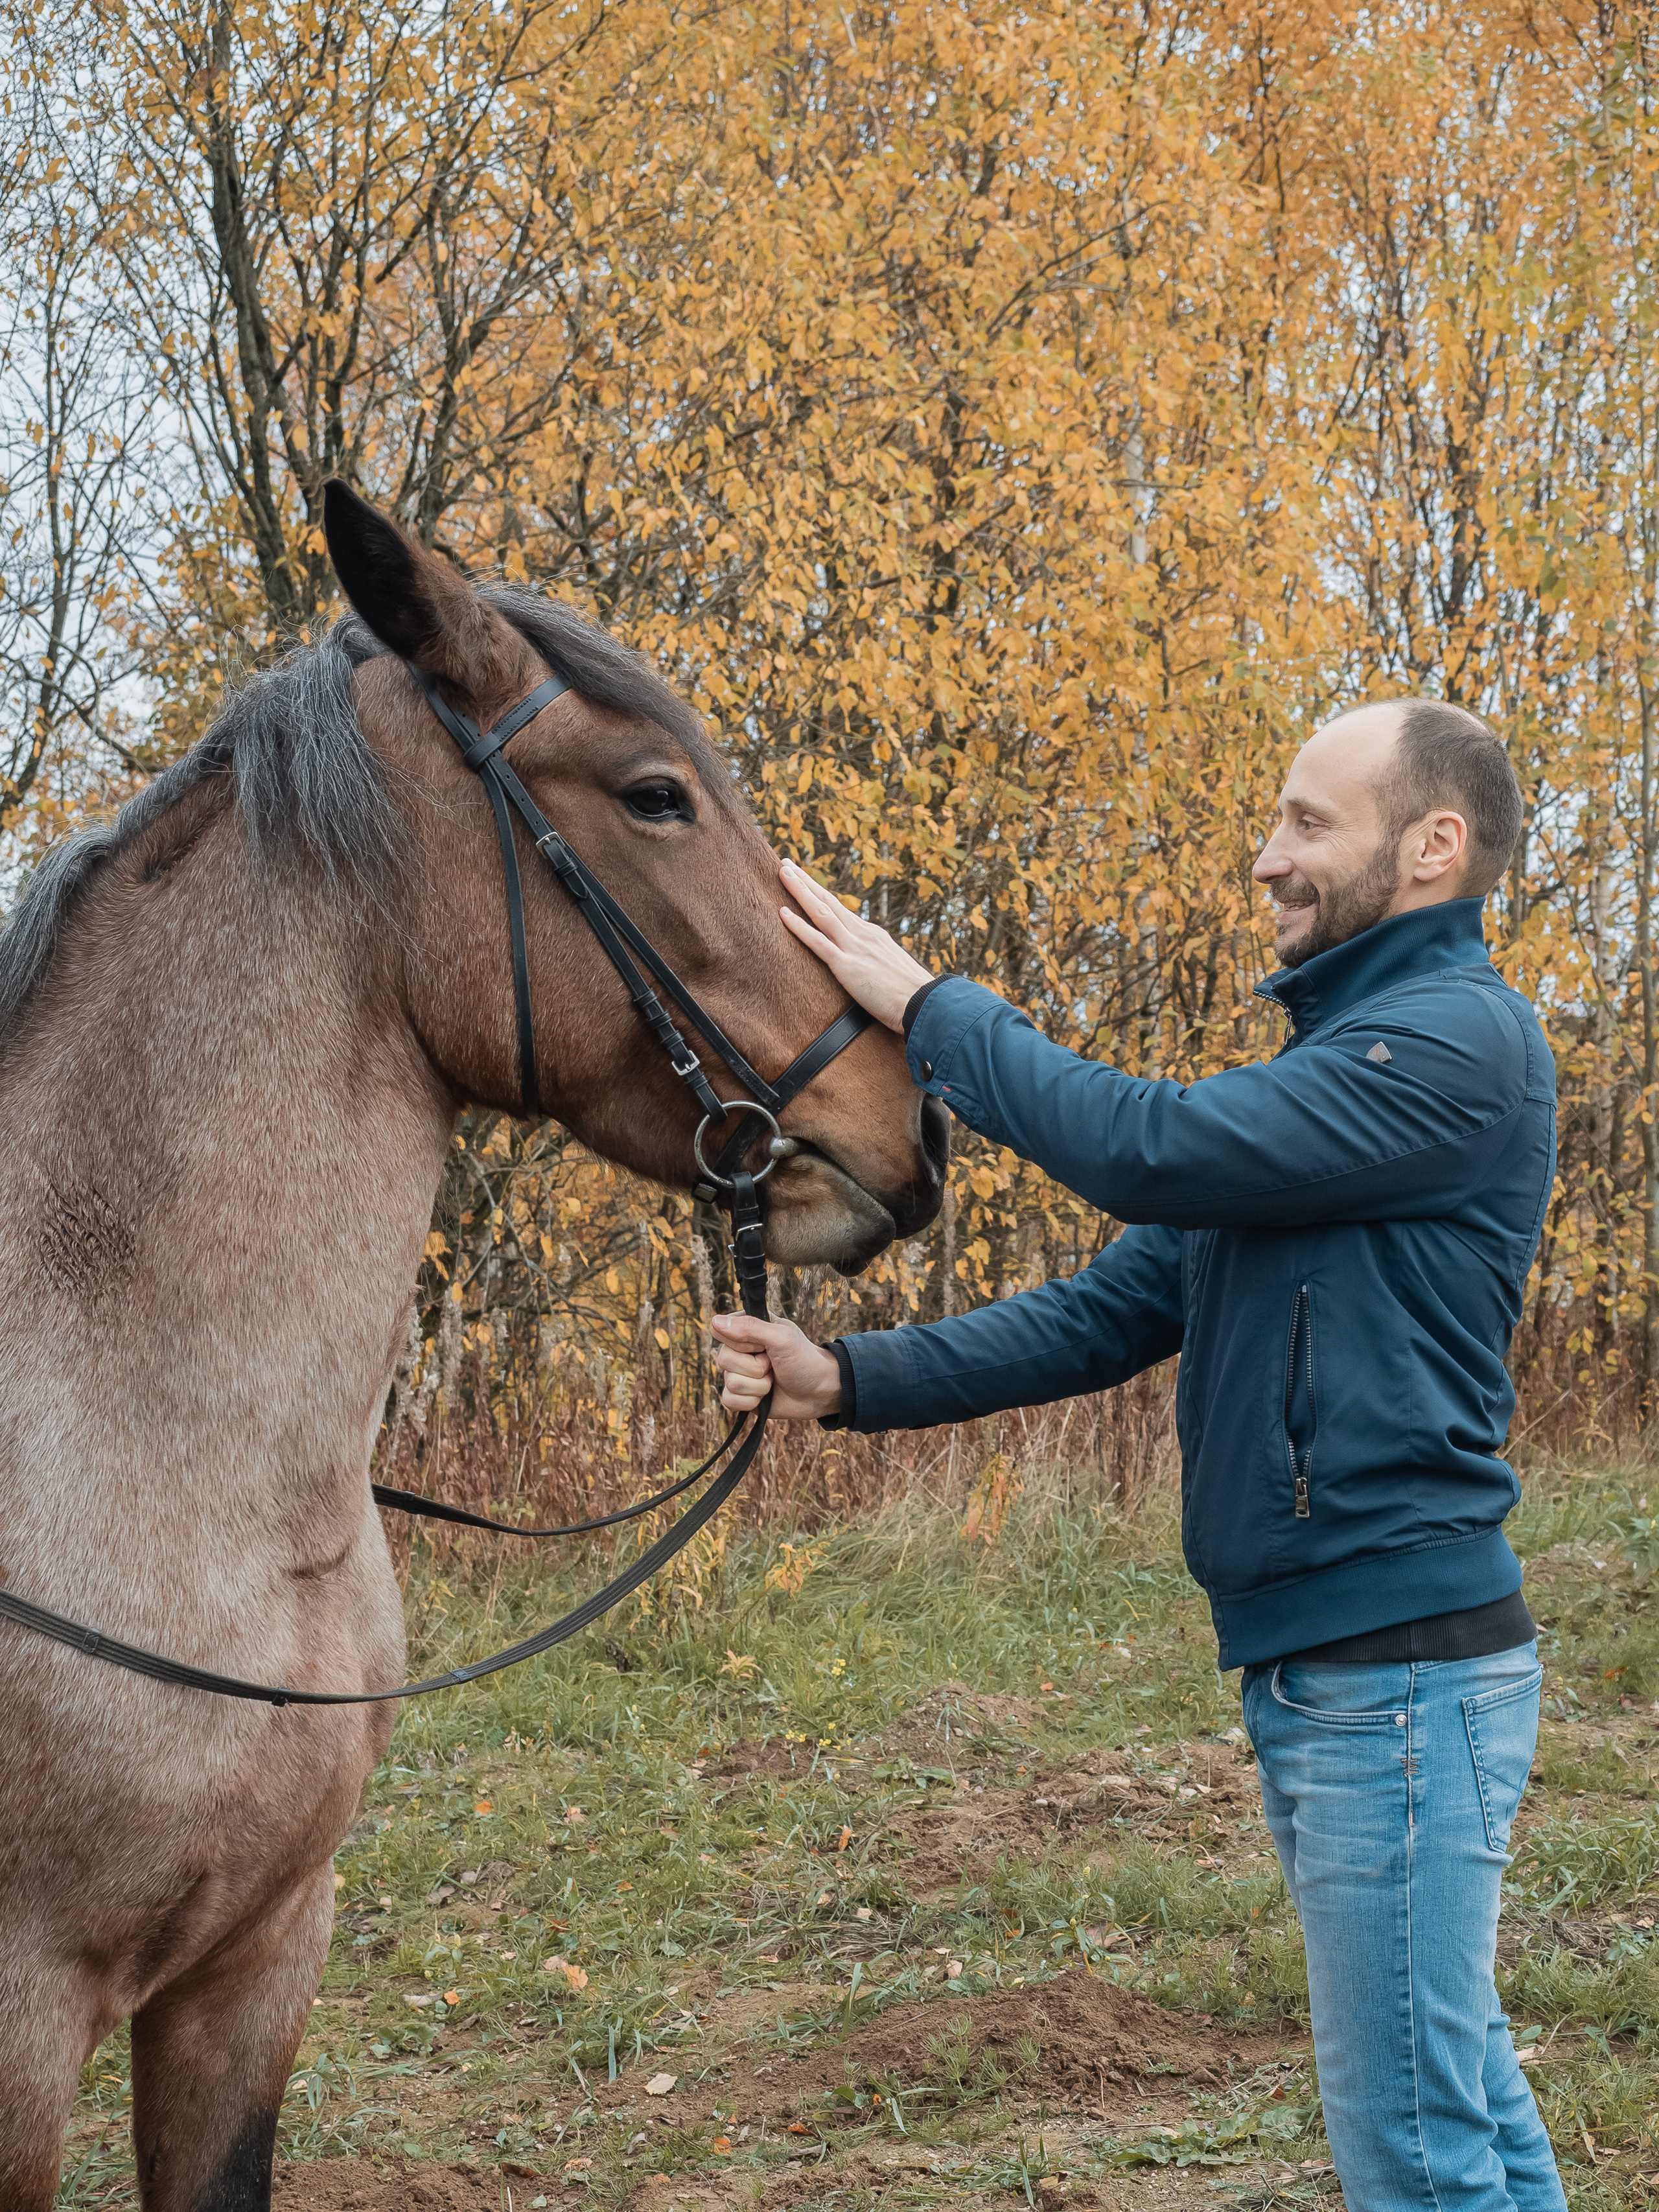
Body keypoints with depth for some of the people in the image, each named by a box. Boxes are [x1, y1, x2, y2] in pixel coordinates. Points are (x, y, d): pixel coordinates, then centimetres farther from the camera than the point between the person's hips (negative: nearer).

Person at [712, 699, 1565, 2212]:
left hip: (1403, 1672, -10)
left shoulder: (1461, 1042, -14)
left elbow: (1145, 1148, -23)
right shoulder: (1339, 1057, 18)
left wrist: (926, 1006, -11)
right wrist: (846, 1382, 3)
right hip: (1318, 1670, 10)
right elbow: (1114, 1311, 13)